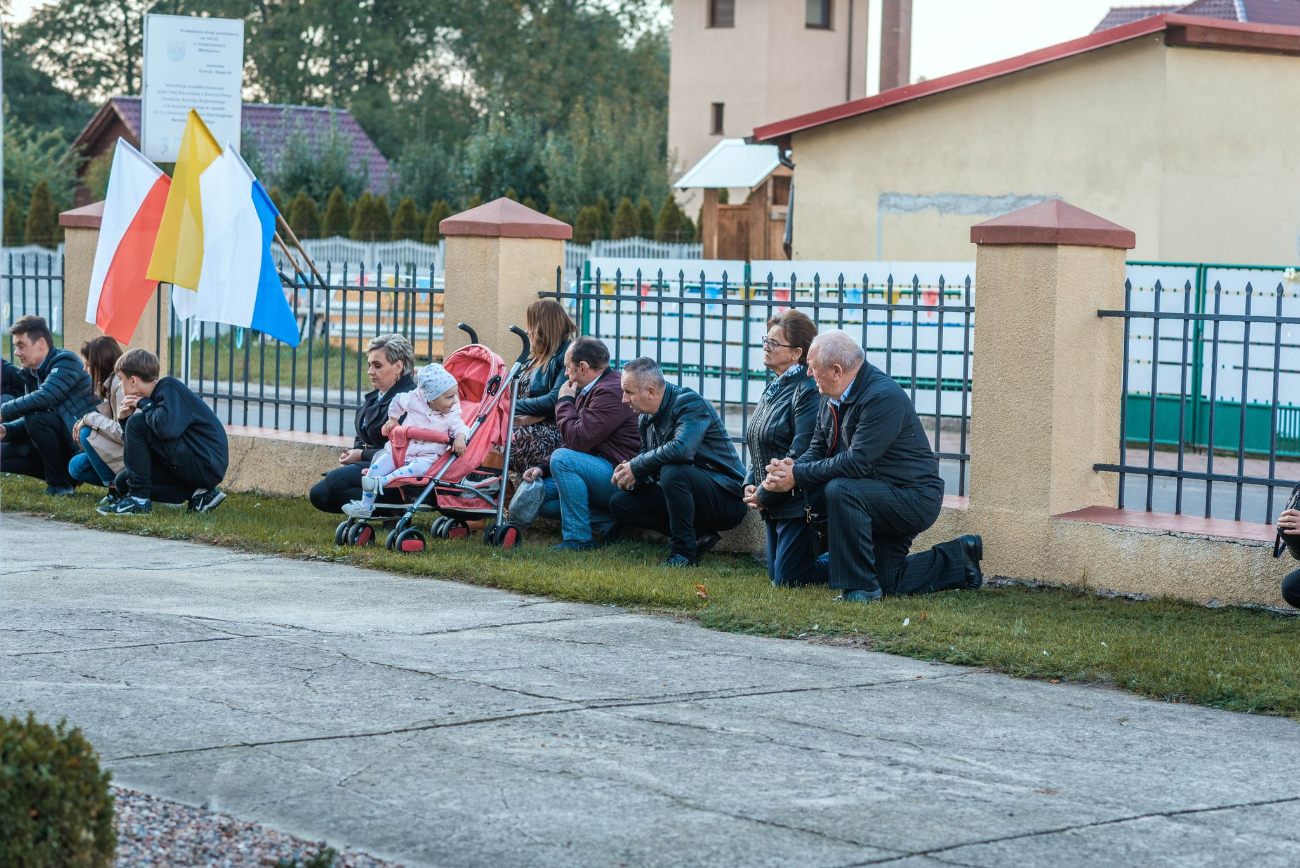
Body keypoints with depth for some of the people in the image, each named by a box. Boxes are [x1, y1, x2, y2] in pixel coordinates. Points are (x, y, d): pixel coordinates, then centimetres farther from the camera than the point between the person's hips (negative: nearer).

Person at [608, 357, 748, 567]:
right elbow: (648, 464, 14)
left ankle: (683, 553, -21)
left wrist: (636, 467, -24)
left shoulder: (690, 404, -17)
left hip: (726, 497, -9)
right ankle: (697, 537, -2)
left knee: (672, 472, -36)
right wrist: (631, 476, -11)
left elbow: (681, 449, -35)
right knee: (619, 503, 0)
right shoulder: (647, 419, 9)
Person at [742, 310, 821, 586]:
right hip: (773, 505, 10)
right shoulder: (774, 388, 13)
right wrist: (750, 484, 3)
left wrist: (764, 494, -16)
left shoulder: (809, 391, -17)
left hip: (799, 503, -10)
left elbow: (800, 454, -23)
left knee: (788, 580, -10)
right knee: (775, 576, 13)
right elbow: (758, 445, 20)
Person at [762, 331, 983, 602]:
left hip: (914, 498, -10)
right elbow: (818, 448, 6)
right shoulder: (833, 397, 2)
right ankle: (959, 559, 29)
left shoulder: (884, 397, -26)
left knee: (840, 490, -32)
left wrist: (798, 476, -27)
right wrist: (791, 467, -16)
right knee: (886, 584, 12)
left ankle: (861, 588, -23)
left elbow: (856, 463, -31)